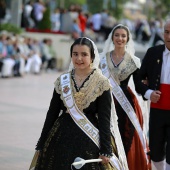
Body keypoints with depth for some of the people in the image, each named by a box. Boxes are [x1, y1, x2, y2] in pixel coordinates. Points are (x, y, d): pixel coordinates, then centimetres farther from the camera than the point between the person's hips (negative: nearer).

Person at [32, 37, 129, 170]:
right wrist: (42, 144, 7)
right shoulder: (62, 81, 5)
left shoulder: (101, 84, -5)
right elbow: (52, 113, 7)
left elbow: (104, 119, -7)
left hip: (89, 141, -3)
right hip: (62, 138, 3)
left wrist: (106, 150, -11)